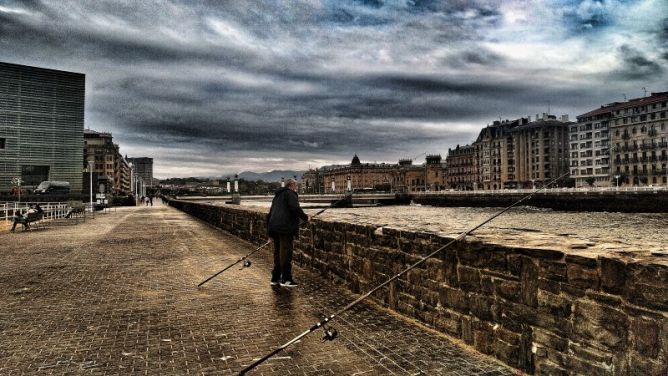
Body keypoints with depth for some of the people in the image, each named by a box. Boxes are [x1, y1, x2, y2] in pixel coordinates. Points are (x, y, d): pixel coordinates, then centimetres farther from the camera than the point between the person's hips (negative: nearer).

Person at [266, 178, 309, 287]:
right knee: (286, 253, -6)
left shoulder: (277, 196, 27)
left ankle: (275, 278, 19)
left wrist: (270, 233, 28)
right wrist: (305, 217, -4)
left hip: (274, 227, 9)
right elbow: (295, 208, -18)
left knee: (277, 253, 14)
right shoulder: (290, 194, 0)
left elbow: (270, 215, 27)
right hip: (285, 228, -9)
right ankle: (286, 279, -5)